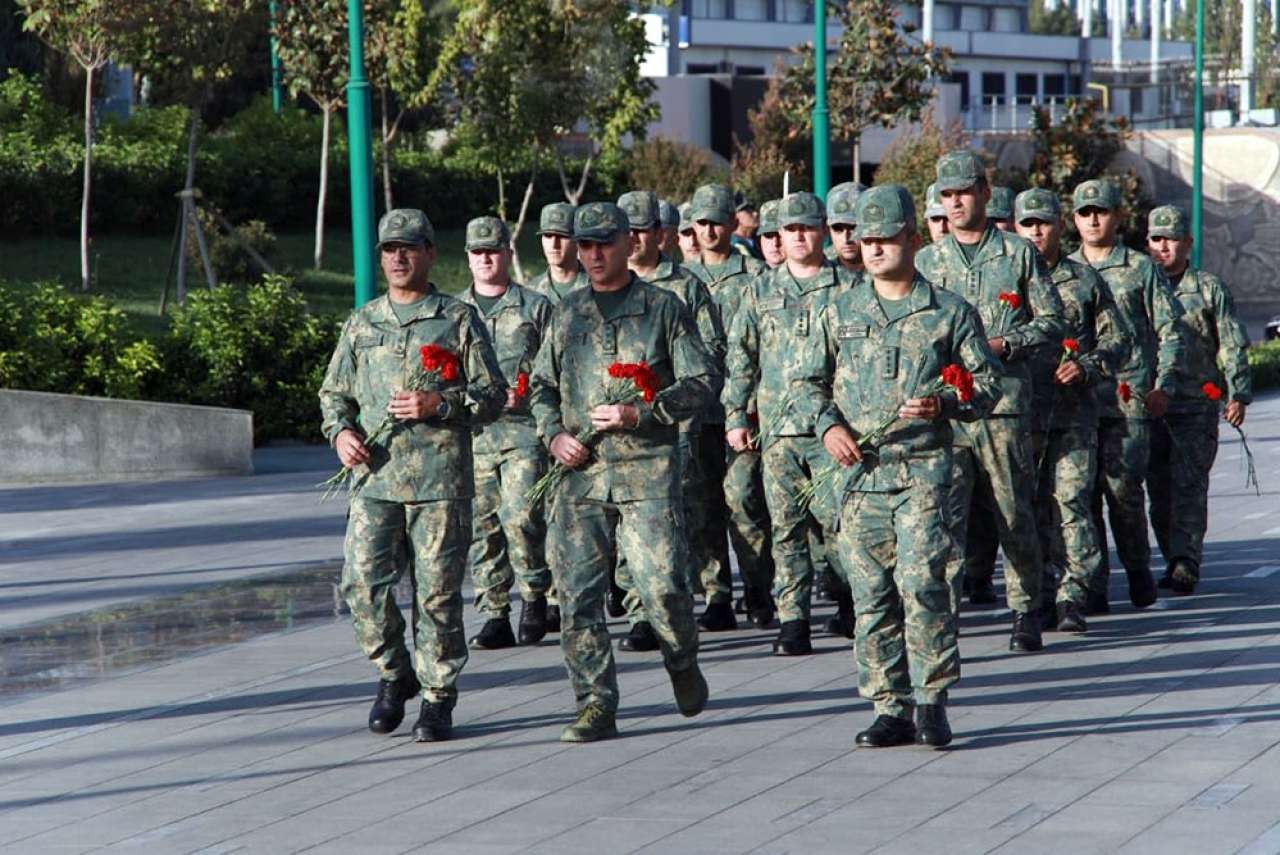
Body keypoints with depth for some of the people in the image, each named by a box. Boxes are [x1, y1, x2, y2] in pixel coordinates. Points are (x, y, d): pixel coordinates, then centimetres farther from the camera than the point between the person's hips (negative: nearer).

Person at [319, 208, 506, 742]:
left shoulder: (458, 320, 5)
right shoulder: (362, 323, 15)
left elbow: (492, 394, 3)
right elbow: (334, 390, 21)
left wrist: (439, 403, -13)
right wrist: (340, 431, 0)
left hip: (440, 477, -3)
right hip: (374, 474, 3)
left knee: (438, 591, -2)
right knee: (362, 582, -7)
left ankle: (437, 698, 9)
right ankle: (393, 674, 15)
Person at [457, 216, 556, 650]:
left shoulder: (536, 307, 6)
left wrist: (524, 393, -12)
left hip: (523, 429, -3)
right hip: (470, 431, 4)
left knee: (520, 516, -16)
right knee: (481, 525, 2)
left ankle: (535, 598, 4)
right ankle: (495, 616, 8)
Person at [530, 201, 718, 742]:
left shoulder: (662, 308, 3)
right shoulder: (567, 314, 15)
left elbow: (703, 382, -1)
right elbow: (542, 385, 22)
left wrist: (641, 414, -13)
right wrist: (554, 434, 3)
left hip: (647, 469, -4)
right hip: (580, 473, 4)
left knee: (661, 586, -8)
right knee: (578, 594, -3)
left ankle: (683, 665, 21)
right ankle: (596, 706, 3)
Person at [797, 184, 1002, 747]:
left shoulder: (950, 313, 4)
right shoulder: (840, 312, 12)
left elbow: (988, 384, 6)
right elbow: (812, 381, 19)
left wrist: (944, 405, -13)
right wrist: (827, 425, 0)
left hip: (923, 468, -3)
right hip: (859, 470, 3)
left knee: (922, 581, -16)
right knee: (871, 594, 3)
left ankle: (931, 701, -6)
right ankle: (891, 709, 10)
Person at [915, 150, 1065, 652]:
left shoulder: (1019, 254, 7)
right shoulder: (927, 261, 13)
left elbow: (1052, 323, 6)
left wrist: (1002, 343, -9)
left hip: (1004, 402, -1)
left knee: (1014, 514, 5)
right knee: (943, 513, -9)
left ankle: (1026, 613, 17)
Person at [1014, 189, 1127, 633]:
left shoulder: (1085, 280, 8)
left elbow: (1116, 338, 9)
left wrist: (1087, 366, -8)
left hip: (1074, 411, -1)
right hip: (1021, 409, 1)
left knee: (1071, 502, -8)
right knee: (1033, 507, 4)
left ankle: (1072, 596, -7)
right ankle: (1044, 596, 12)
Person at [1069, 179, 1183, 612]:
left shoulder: (1141, 269, 6)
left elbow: (1170, 331, 6)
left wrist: (1164, 385, -3)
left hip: (1129, 397, -3)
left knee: (1123, 488, -7)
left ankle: (1138, 570, 14)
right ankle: (1093, 585, 3)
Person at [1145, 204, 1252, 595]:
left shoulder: (1209, 288, 6)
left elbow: (1233, 346, 2)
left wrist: (1238, 394, -9)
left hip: (1197, 405, -3)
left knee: (1189, 485, -12)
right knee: (1159, 490, 3)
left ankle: (1185, 561, -18)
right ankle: (1175, 562, 11)